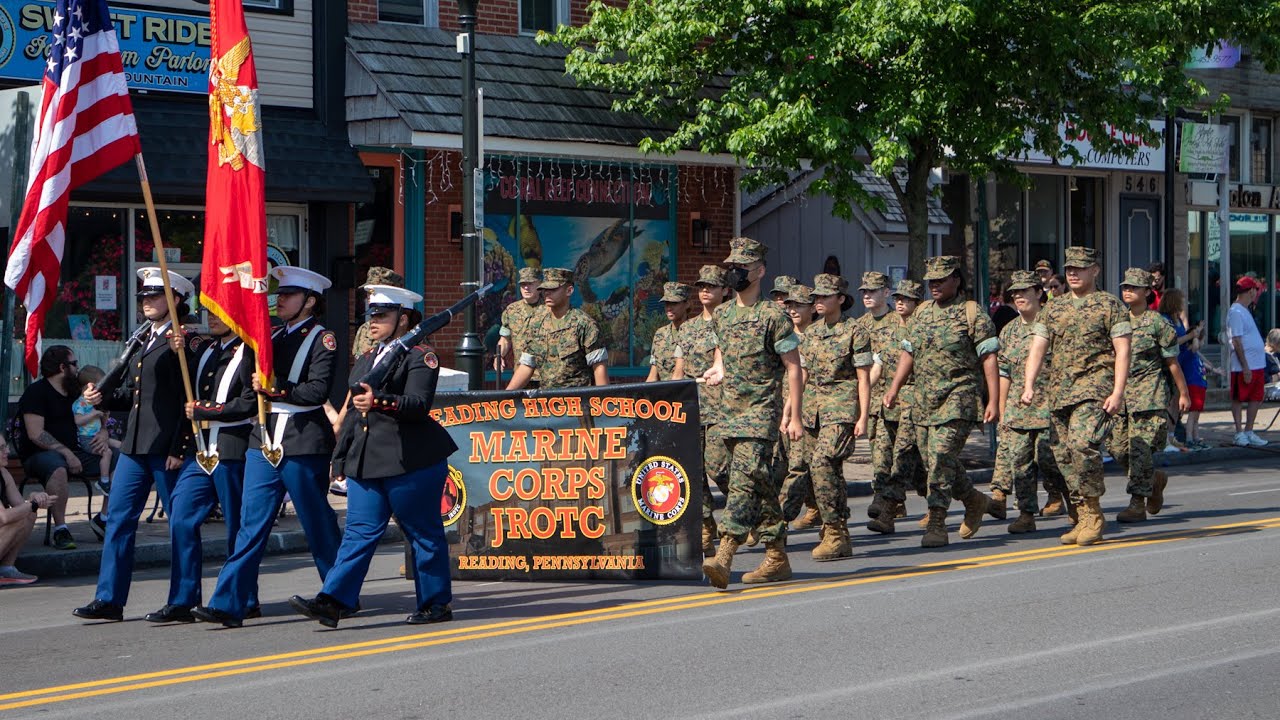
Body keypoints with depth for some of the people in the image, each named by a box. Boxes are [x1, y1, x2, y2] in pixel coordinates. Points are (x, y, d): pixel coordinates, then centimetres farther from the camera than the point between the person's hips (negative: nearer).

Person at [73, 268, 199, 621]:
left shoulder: (186, 341, -9)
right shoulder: (143, 343, 18)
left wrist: (179, 448, -18)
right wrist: (103, 396, 3)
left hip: (167, 446, -9)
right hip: (135, 445, 9)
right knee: (118, 517, 5)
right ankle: (109, 599, 7)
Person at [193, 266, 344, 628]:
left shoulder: (322, 339, -5)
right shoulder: (272, 337, 16)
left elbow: (318, 391, -16)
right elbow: (252, 381, 18)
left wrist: (277, 390, -20)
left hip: (303, 445, -6)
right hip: (263, 441, 6)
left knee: (318, 524, 3)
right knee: (252, 523, 1)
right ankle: (229, 604, -4)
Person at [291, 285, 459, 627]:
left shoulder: (420, 357, -6)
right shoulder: (365, 360, 19)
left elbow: (418, 404, -21)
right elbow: (352, 410, 24)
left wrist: (379, 401, -37)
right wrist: (341, 457, 20)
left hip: (409, 461, -7)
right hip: (365, 462, 7)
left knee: (424, 534, 3)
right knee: (360, 531, -1)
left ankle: (436, 604, 12)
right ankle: (334, 602, -9)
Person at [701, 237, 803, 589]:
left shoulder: (772, 316, -9)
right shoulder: (722, 314, 11)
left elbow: (792, 367, -7)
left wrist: (794, 416, -10)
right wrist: (719, 368, 12)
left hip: (761, 412, -7)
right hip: (730, 411, 7)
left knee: (744, 477, -19)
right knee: (759, 484, 12)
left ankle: (724, 556, -30)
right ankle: (777, 557, 19)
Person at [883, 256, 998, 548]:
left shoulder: (972, 313, -3)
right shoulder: (921, 313, 15)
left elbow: (989, 359, -6)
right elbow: (908, 353, 21)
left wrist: (994, 401, -12)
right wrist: (894, 388, 10)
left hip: (958, 397, -7)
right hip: (923, 399, 7)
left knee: (941, 455, -17)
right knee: (933, 460, 9)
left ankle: (937, 524, -15)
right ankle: (975, 501, 31)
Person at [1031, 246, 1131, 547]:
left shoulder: (1110, 305, 2)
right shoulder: (1053, 308, 16)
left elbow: (1122, 352, -3)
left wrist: (1118, 392, -13)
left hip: (1094, 388, -6)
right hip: (1058, 391, 6)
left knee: (1082, 445, -24)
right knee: (1064, 455, 3)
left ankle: (1093, 513, -12)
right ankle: (1084, 519, 11)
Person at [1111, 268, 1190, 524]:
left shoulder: (1157, 323, -2)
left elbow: (1172, 362, 2)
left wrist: (1183, 394, 6)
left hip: (1149, 394, -6)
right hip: (1120, 392, 6)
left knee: (1140, 448, -11)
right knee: (1118, 448, 2)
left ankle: (1137, 504, -8)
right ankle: (1155, 479, 27)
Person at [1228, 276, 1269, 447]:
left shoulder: (1244, 311, 16)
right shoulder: (1236, 312, -14)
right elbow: (1237, 341, -19)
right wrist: (1245, 367, -21)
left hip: (1257, 365, 9)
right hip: (1244, 367, -9)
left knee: (1256, 398, 11)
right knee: (1238, 399, -1)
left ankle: (1248, 432, 17)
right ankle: (1239, 433, 3)